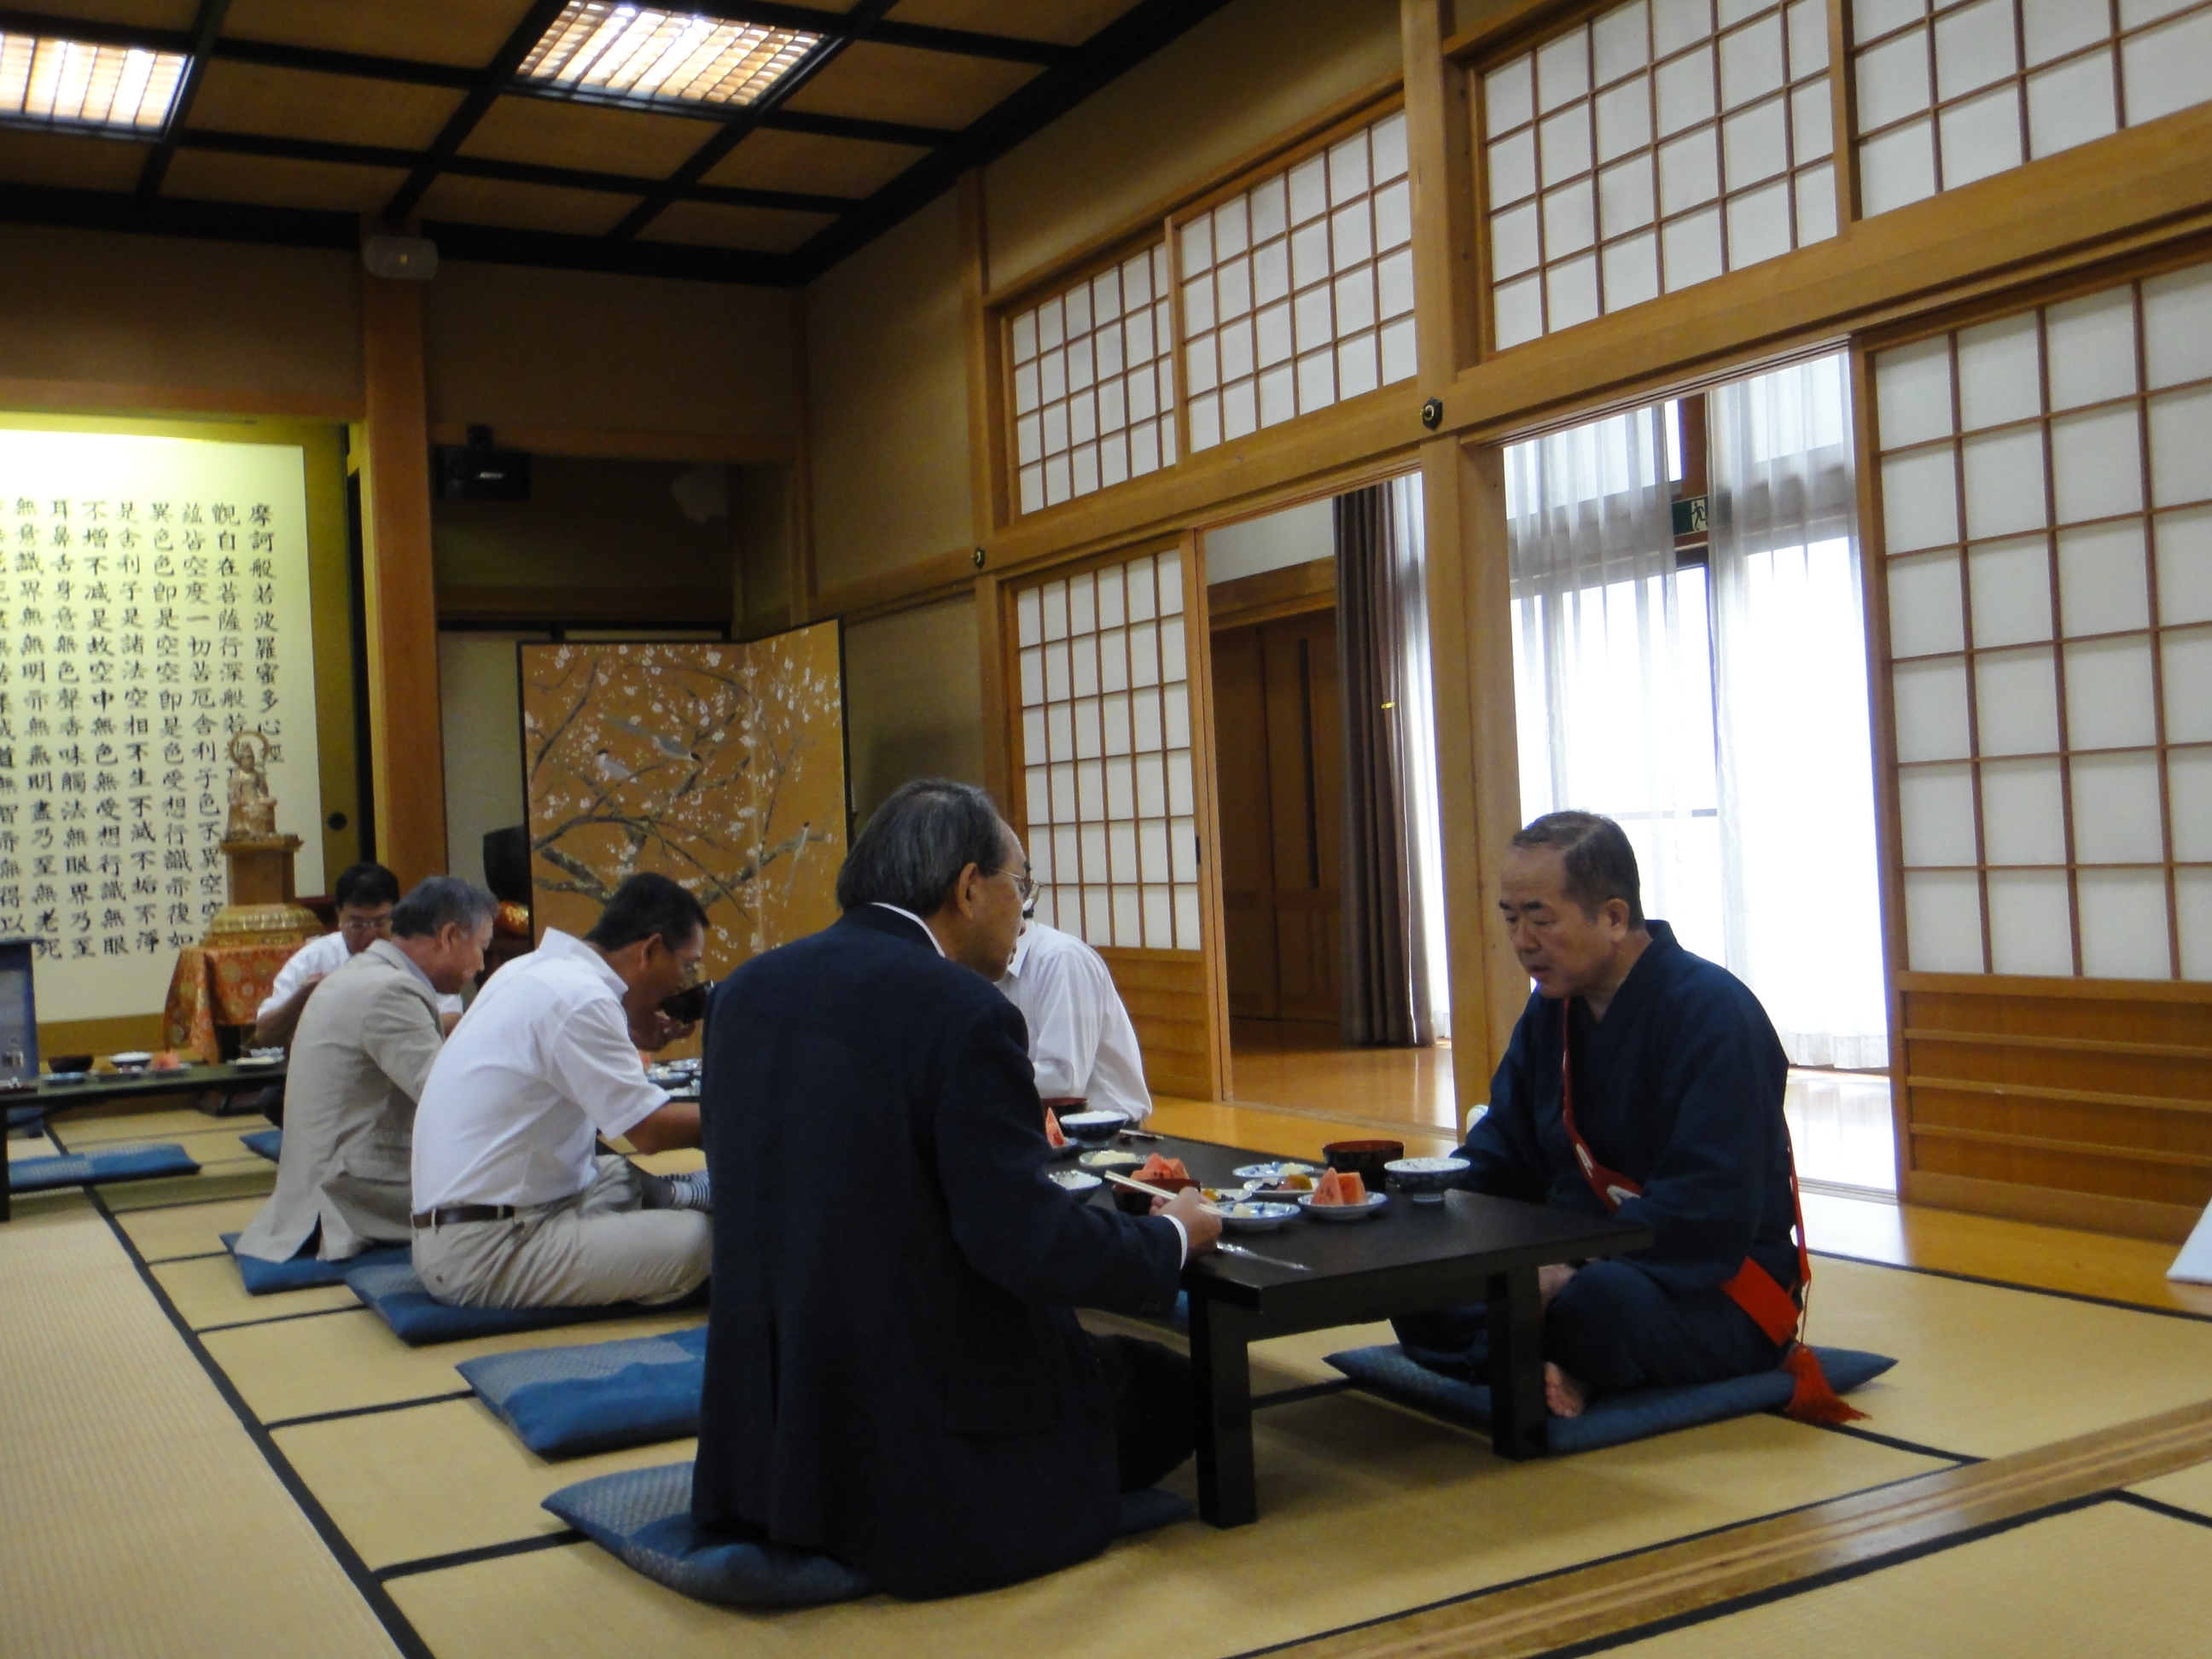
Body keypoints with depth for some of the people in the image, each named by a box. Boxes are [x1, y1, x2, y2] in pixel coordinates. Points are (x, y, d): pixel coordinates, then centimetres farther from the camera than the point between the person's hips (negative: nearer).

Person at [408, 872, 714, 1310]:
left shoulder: (533, 968, 9)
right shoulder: (578, 998, -19)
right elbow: (651, 1130, -18)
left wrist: (630, 1042, 8)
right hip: (484, 1253, -10)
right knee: (693, 1238, -21)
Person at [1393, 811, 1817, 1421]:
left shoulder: (1712, 1011, -16)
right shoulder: (1551, 1010, 10)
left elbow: (1709, 1210, -24)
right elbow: (1499, 1154, 12)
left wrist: (1571, 1274, -30)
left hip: (1718, 1289, -7)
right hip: (1584, 1262, 8)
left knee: (1595, 1303, -39)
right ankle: (1545, 1371, -30)